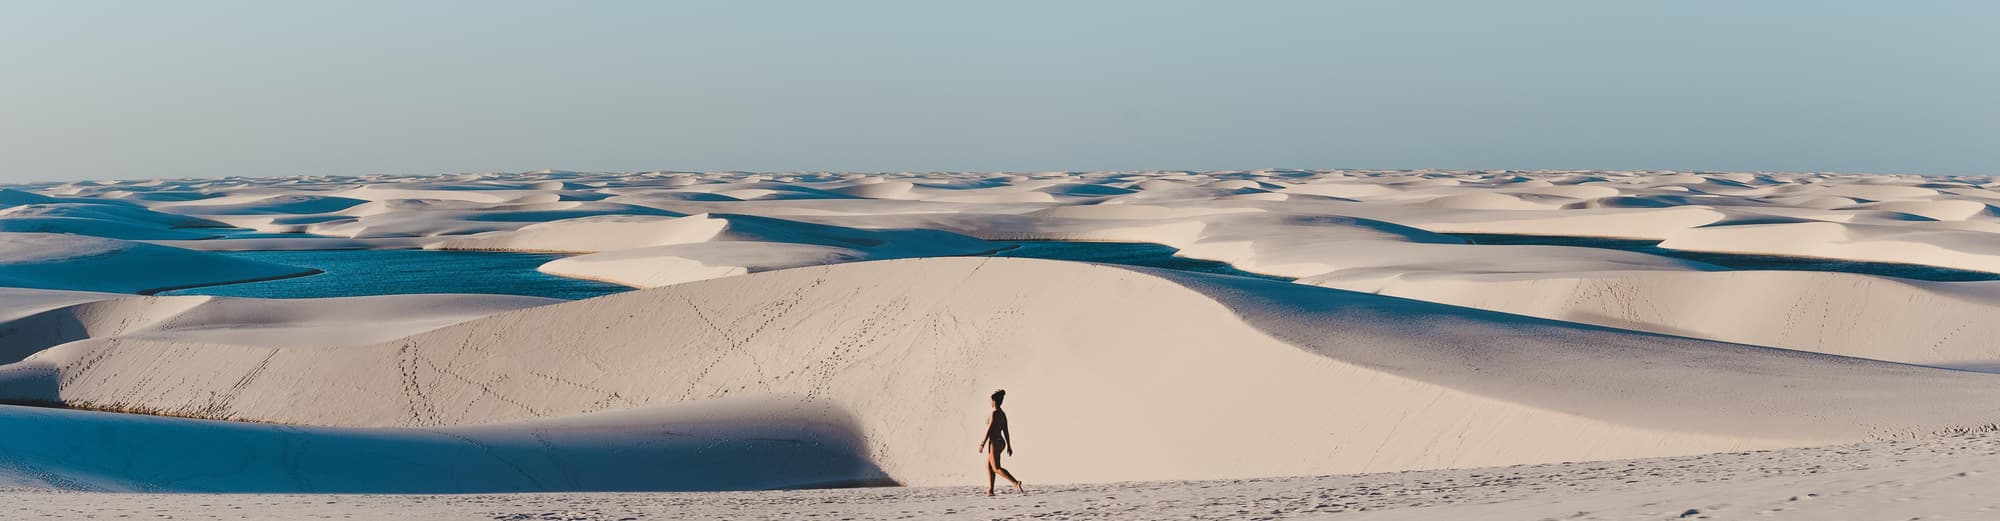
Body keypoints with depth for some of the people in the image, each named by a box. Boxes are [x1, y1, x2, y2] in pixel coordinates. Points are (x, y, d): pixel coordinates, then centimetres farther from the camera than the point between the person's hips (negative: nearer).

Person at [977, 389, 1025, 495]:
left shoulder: (994, 413, -15)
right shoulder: (1002, 414, 10)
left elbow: (989, 429, -18)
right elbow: (1006, 431, 13)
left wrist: (982, 444, -14)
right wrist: (1009, 446, 17)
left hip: (995, 443, -9)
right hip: (1001, 442, 9)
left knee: (996, 468, -9)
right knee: (988, 466, 17)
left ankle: (1016, 483, -23)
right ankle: (990, 490, 14)